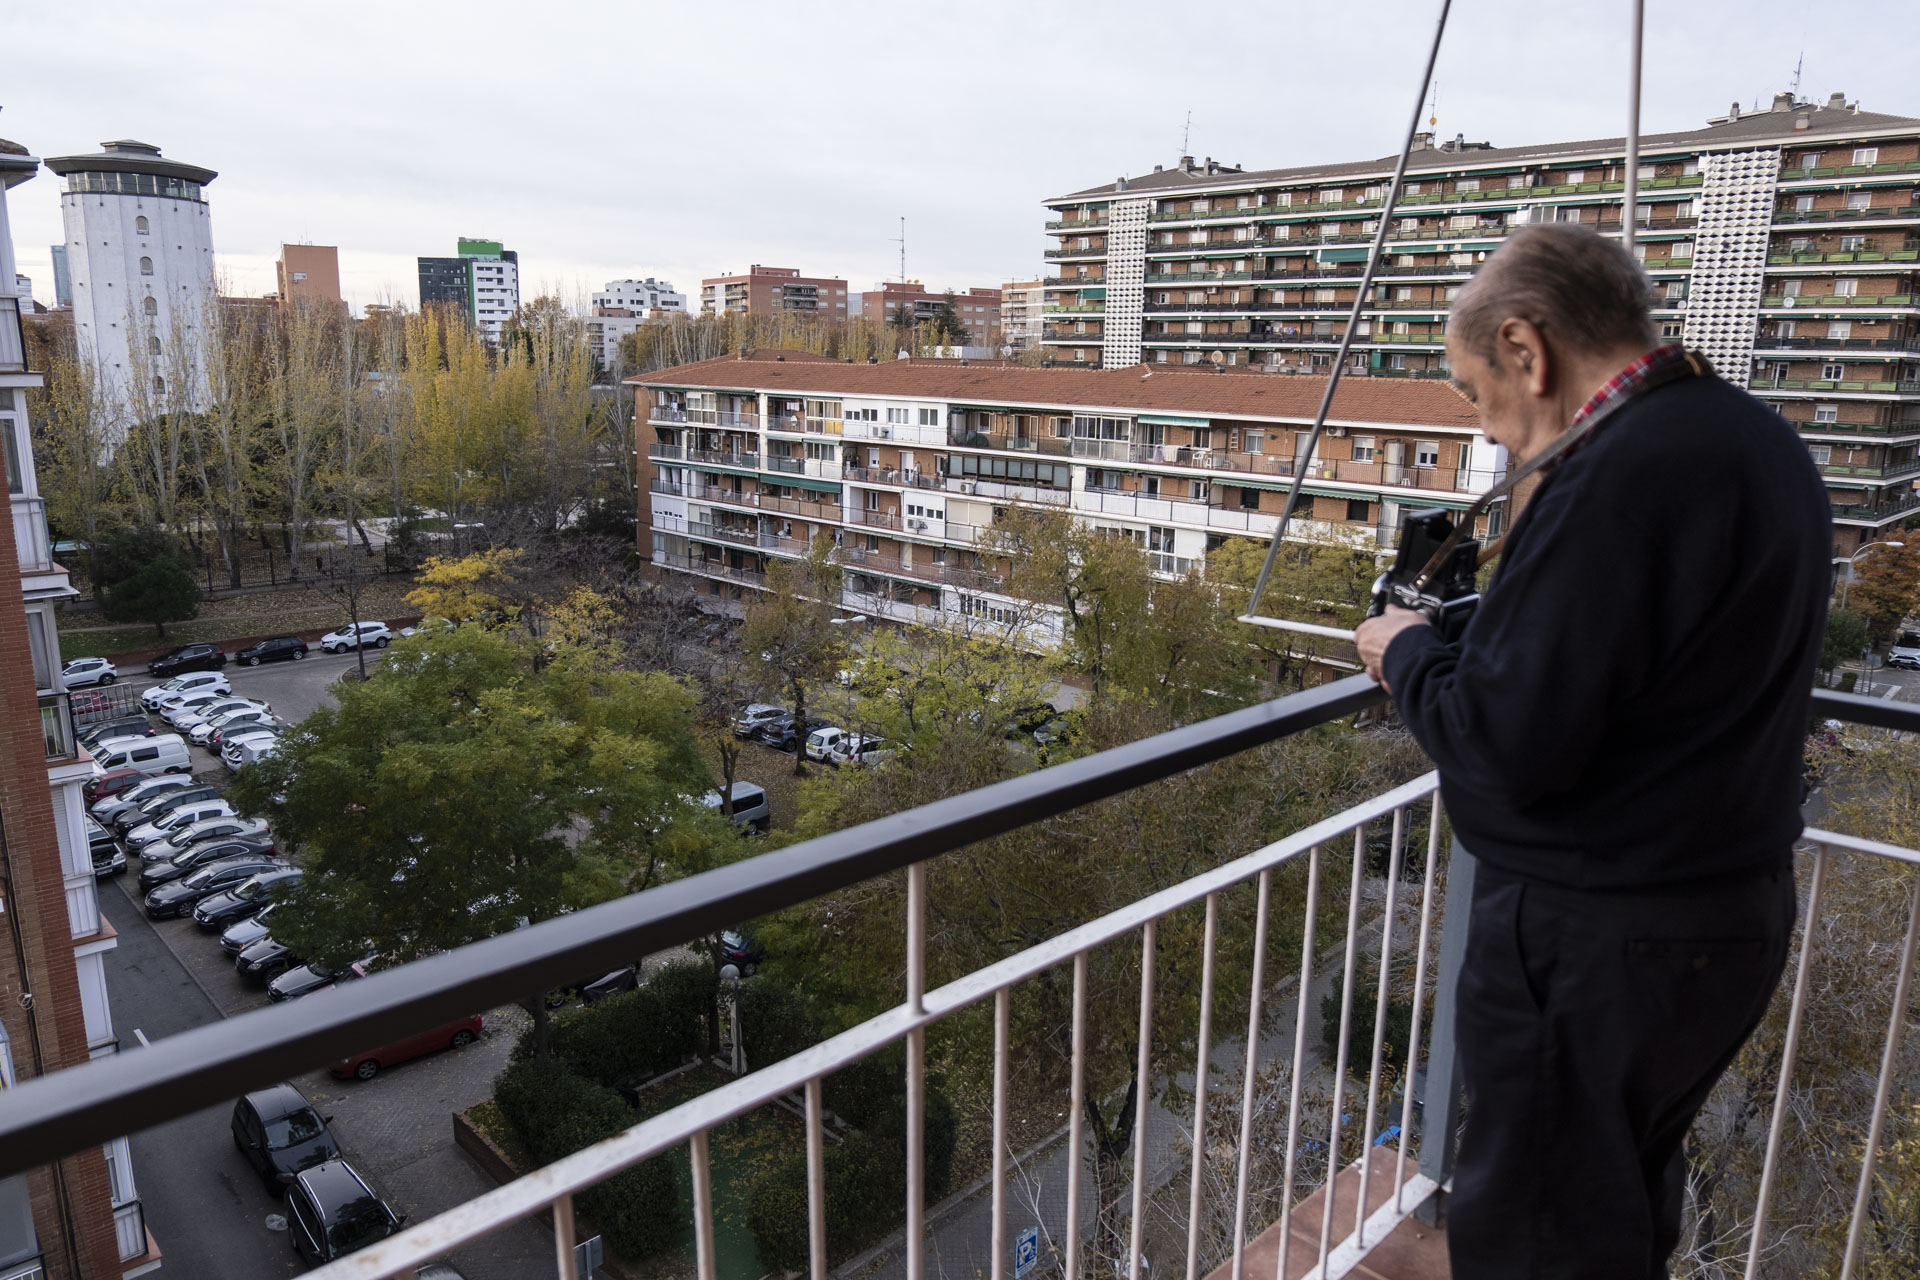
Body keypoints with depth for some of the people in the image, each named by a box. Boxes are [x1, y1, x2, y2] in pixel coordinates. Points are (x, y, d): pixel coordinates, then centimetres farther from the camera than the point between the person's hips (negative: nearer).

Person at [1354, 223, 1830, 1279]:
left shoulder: (1615, 478, -24)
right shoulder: (1761, 441, 7)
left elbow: (1507, 748, -26)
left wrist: (1408, 652, -8)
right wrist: (1463, 641, 8)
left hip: (1594, 939, -9)